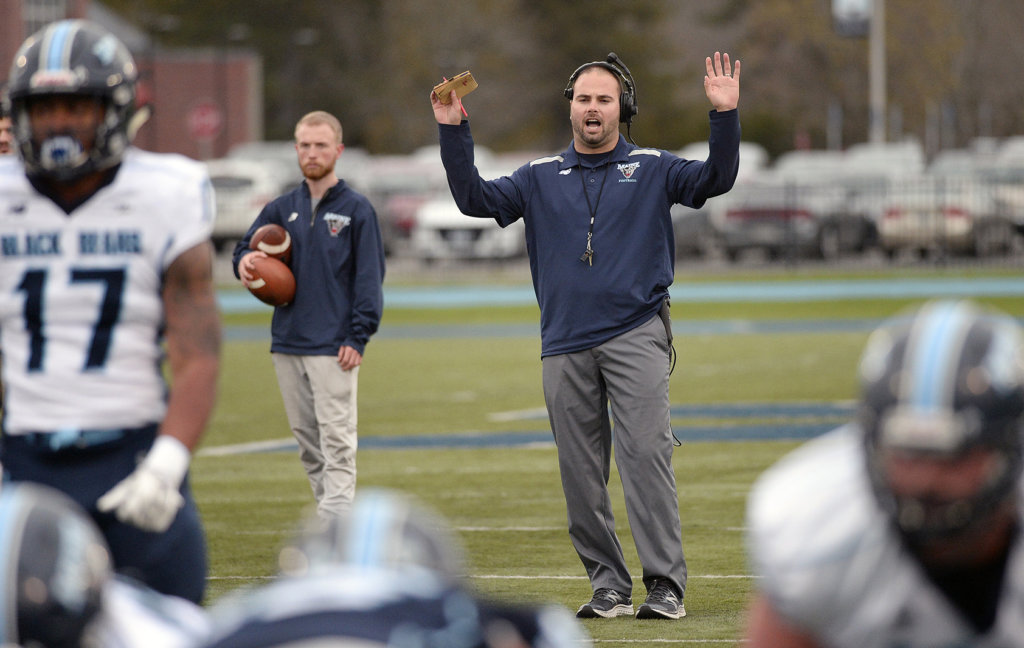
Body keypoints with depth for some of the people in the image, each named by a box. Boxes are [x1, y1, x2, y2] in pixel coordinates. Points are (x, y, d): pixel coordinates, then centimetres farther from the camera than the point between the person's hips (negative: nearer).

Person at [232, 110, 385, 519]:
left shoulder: (356, 209, -1)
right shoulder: (282, 209, 12)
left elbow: (370, 277, -4)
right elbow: (247, 248, 18)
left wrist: (358, 337, -13)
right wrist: (245, 260, -8)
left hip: (334, 347, -6)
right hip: (287, 343, 6)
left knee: (336, 440, -9)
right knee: (306, 439, 9)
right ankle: (330, 514, 18)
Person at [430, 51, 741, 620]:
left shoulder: (652, 169, 10)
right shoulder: (540, 178, 16)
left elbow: (715, 179, -2)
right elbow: (476, 199, 8)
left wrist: (725, 115, -15)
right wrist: (453, 132, -1)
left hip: (636, 337, -3)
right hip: (565, 347, 3)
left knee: (646, 455, -14)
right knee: (581, 473, 3)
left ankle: (666, 585, -13)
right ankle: (609, 585, 11)